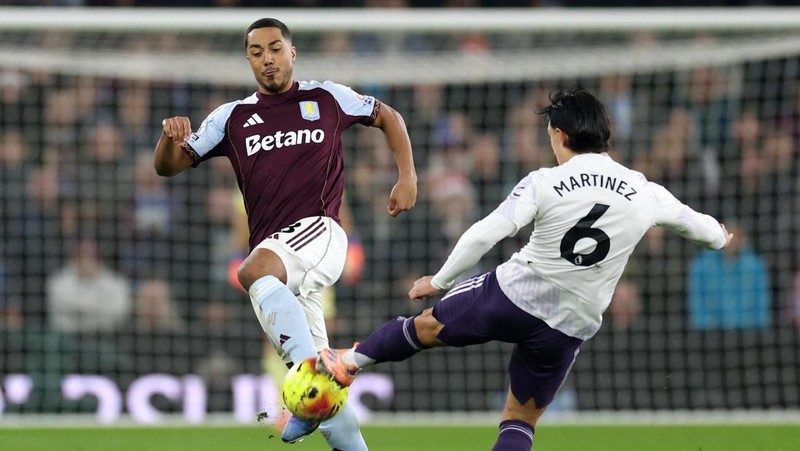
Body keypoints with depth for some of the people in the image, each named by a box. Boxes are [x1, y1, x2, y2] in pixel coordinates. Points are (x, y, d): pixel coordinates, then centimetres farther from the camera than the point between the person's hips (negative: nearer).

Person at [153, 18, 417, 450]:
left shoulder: (327, 98, 9)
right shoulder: (233, 117, 14)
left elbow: (388, 117, 22)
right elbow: (167, 167, 12)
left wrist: (407, 178, 10)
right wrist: (171, 138, -11)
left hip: (318, 231, -4)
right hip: (273, 254, 4)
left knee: (254, 270, -37)